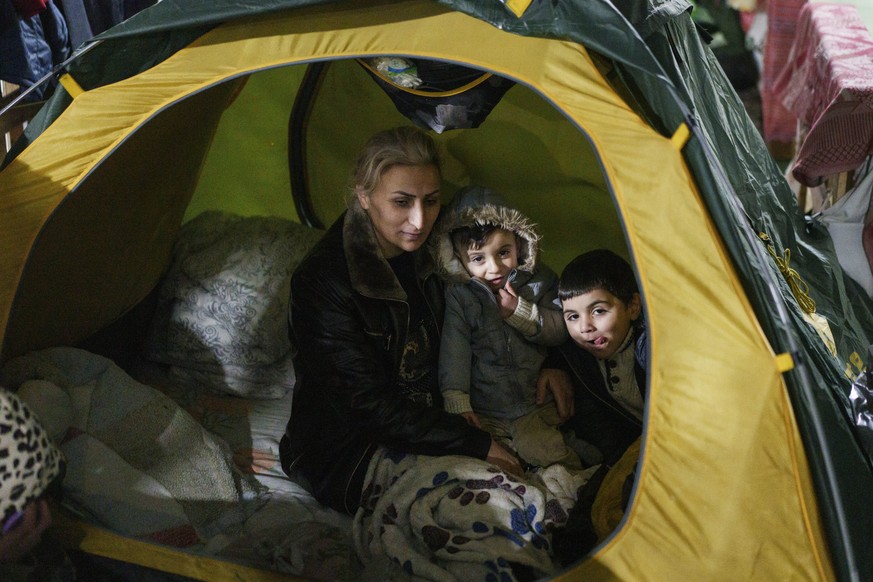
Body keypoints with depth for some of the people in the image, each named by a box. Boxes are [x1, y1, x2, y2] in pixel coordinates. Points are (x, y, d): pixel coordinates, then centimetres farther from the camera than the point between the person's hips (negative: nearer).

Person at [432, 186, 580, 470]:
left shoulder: (539, 281, 4)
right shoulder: (459, 295, -2)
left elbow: (561, 329, 0)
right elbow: (454, 348, -8)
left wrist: (520, 311, -14)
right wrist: (457, 403, -16)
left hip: (536, 407, 1)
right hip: (483, 415, 0)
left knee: (548, 455, -18)